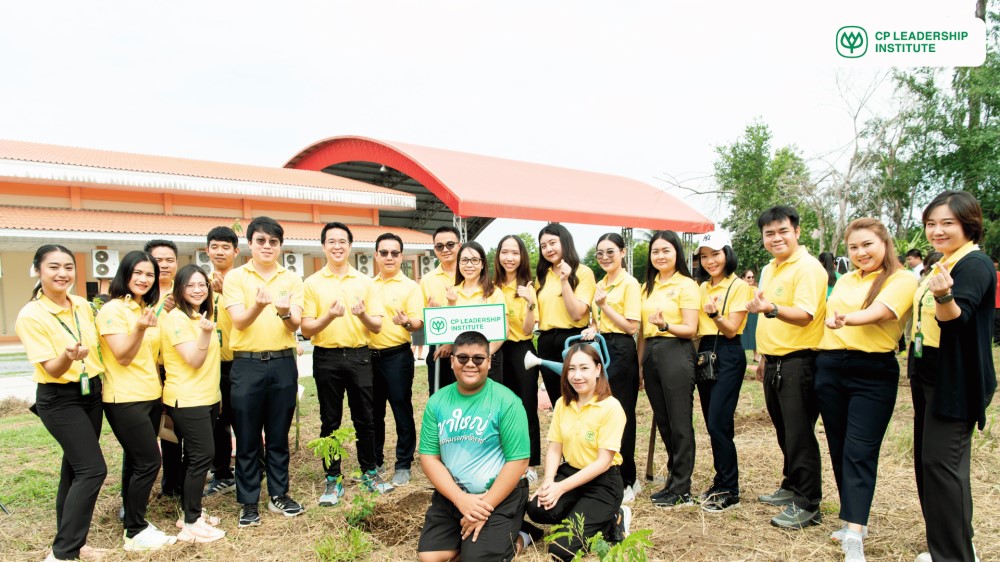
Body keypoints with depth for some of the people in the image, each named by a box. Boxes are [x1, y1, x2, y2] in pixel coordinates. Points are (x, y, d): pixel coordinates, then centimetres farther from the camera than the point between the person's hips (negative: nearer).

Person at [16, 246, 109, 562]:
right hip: (59, 400, -6)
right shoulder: (30, 316, -17)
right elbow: (52, 370, -21)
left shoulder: (83, 306, 1)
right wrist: (68, 356, -40)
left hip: (91, 393, 6)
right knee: (93, 469, -13)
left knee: (75, 467, 12)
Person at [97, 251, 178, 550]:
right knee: (148, 462, -7)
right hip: (125, 399, -8)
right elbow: (123, 357, -19)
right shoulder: (112, 310, -12)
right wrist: (139, 328, -32)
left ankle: (134, 520, 21)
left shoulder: (148, 309, 13)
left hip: (151, 396, 8)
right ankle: (136, 532, 5)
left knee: (136, 461, 12)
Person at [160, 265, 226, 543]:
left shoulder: (202, 316, 14)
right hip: (187, 399, -9)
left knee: (196, 456, 13)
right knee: (202, 455, -10)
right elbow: (194, 361, -22)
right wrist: (206, 333, -33)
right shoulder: (176, 318, -13)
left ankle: (191, 512, 23)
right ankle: (191, 523, -2)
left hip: (208, 397, 9)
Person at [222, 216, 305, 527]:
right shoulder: (235, 277, 0)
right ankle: (248, 502, 17)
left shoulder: (292, 279, 6)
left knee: (279, 435, 11)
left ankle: (278, 494, 24)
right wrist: (258, 306, -33)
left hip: (283, 364, 2)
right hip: (247, 364, -2)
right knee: (247, 439, 5)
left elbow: (296, 324, -4)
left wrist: (285, 312, -27)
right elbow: (239, 321, -12)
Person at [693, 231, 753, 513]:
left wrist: (714, 313, -31)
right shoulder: (703, 288, 13)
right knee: (713, 424, 10)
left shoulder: (739, 286, -8)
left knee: (718, 423, -10)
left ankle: (729, 492, 0)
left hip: (728, 356, -7)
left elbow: (731, 329, -14)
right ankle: (722, 482, 21)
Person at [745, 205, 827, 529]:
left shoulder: (808, 268, -14)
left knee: (799, 434, -3)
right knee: (784, 431, 18)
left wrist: (771, 309, -43)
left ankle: (808, 505, 7)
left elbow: (804, 315, -26)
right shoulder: (769, 270, 14)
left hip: (798, 361, -9)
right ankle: (791, 487, 32)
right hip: (774, 362, 9)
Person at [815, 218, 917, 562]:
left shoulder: (902, 280, -4)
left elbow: (878, 312, -22)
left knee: (860, 451, -10)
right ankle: (854, 519, 23)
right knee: (838, 447, 10)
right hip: (830, 368, 6)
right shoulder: (844, 281, 14)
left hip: (873, 373, -6)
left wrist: (846, 319, -41)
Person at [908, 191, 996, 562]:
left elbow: (957, 319, -28)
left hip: (955, 381, -10)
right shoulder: (943, 265, 14)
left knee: (942, 463, -10)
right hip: (929, 377, 10)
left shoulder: (974, 264, -14)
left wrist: (944, 296, -44)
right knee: (927, 460, 15)